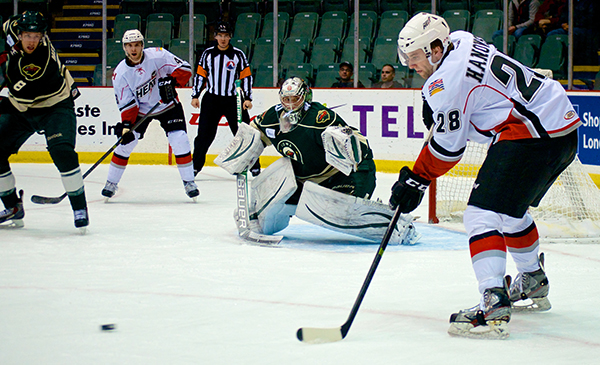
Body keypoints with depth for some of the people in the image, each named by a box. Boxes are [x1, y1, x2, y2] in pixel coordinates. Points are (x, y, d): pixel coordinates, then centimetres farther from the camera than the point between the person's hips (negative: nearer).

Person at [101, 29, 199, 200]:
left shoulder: (158, 55, -20)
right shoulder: (120, 73, -15)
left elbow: (184, 69, -17)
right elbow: (127, 104, -13)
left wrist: (170, 81, -33)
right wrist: (126, 125, -26)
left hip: (168, 105, -1)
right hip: (140, 109, 1)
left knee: (179, 140, -14)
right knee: (126, 142, -6)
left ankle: (189, 181, -1)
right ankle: (111, 183, 10)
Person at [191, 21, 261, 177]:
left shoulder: (238, 54, 1)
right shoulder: (208, 53, 5)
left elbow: (246, 77, 2)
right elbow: (200, 75, 10)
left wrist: (248, 98, -5)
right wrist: (195, 96, 4)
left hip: (233, 100, -1)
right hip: (211, 99, 1)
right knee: (204, 135, -1)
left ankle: (254, 166, 9)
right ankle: (195, 166, 9)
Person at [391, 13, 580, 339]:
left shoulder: (447, 81, -14)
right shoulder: (460, 41, 13)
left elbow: (448, 146, -10)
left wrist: (416, 180, -1)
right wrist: (435, 108, 24)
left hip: (533, 135, -11)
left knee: (483, 212, -16)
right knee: (510, 208, 29)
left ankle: (494, 305, -30)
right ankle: (533, 285, 46)